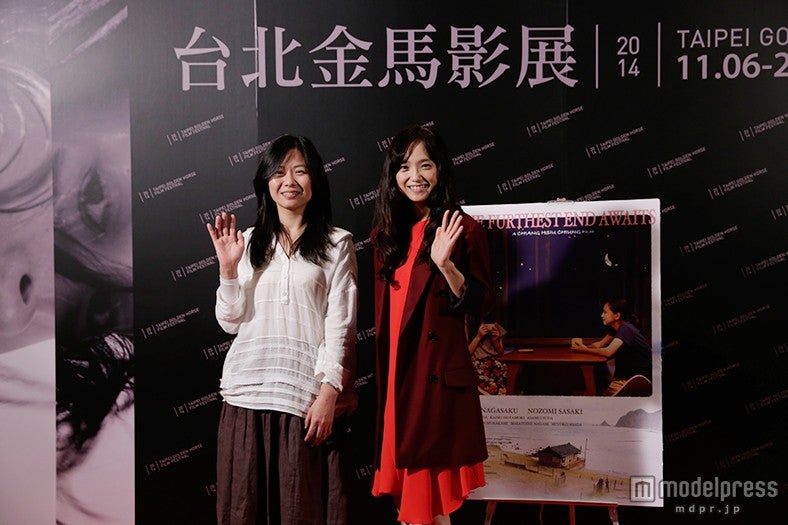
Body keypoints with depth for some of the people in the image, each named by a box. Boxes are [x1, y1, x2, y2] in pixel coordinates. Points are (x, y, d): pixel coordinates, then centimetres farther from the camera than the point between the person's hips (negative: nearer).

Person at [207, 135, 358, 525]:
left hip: (306, 392, -3)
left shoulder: (337, 244, 2)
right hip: (247, 390, 3)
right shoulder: (249, 242, 11)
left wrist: (329, 392, -11)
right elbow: (231, 321, 7)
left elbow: (341, 325, -3)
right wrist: (228, 267, -6)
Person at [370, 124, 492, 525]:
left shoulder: (463, 229, -4)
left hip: (438, 375, -5)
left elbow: (480, 306, -8)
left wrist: (445, 264, -23)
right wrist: (382, 375, 10)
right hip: (393, 375, 5)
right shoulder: (386, 234, 11)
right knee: (405, 492, 13)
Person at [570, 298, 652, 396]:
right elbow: (600, 344, 8)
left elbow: (608, 352, -31)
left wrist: (585, 350, -18)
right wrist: (581, 345, -9)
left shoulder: (626, 329, -22)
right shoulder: (616, 328, 9)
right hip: (626, 375, 9)